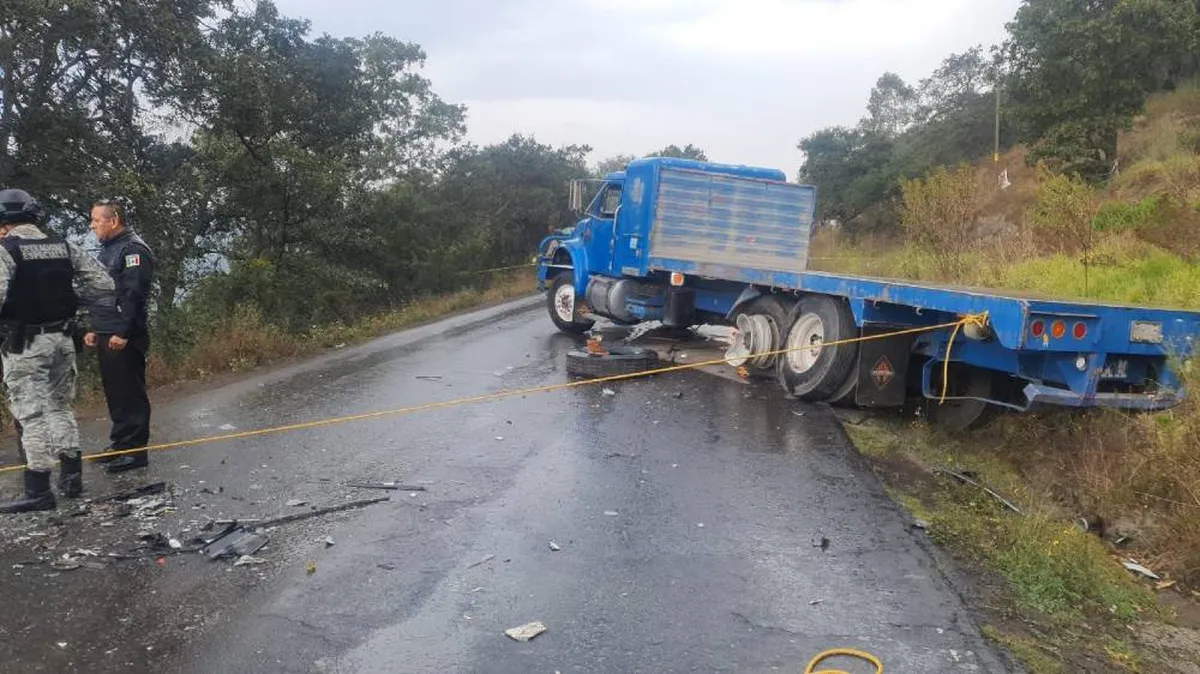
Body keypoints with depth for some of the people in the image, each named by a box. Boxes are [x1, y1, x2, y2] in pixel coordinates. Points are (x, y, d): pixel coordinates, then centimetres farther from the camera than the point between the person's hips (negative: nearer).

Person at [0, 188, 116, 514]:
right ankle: (71, 475, 23)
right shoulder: (65, 247, 6)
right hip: (62, 338, 6)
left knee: (31, 413, -2)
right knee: (60, 406, 19)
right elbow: (104, 285, 5)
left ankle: (38, 490, 1)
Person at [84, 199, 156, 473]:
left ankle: (134, 450, 0)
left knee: (130, 394, -5)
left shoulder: (133, 249, -11)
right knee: (114, 394, 14)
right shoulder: (108, 250, 20)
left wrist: (122, 332, -22)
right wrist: (95, 329, 20)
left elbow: (133, 294, -19)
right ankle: (120, 444, 23)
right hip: (107, 336, 10)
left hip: (124, 339, -10)